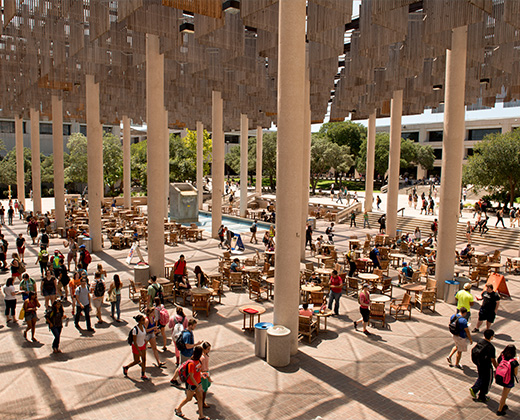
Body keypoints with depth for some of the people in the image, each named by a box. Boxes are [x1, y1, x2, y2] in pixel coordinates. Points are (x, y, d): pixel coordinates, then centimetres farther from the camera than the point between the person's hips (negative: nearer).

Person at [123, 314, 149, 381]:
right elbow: (134, 341, -24)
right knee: (136, 361, 9)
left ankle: (143, 375, 19)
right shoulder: (135, 329, -29)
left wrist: (145, 345, 15)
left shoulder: (143, 326, -8)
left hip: (143, 345, 6)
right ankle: (126, 368, 37)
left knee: (144, 360, 6)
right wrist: (139, 351, -23)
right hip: (136, 346, -6)